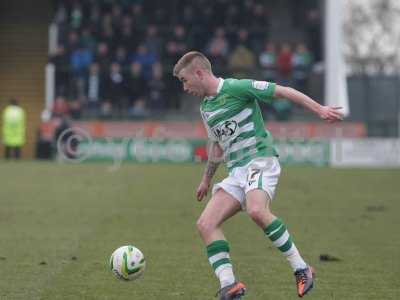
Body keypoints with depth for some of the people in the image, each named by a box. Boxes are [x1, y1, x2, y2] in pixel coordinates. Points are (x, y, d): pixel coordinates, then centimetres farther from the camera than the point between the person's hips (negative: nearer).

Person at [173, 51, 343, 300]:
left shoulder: (236, 88, -7)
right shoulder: (206, 109, 19)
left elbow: (283, 91, -8)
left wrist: (319, 109, -14)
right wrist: (207, 179, 41)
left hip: (261, 161, -8)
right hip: (236, 172, 8)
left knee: (257, 211, -35)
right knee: (206, 224, -8)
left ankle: (301, 269, -25)